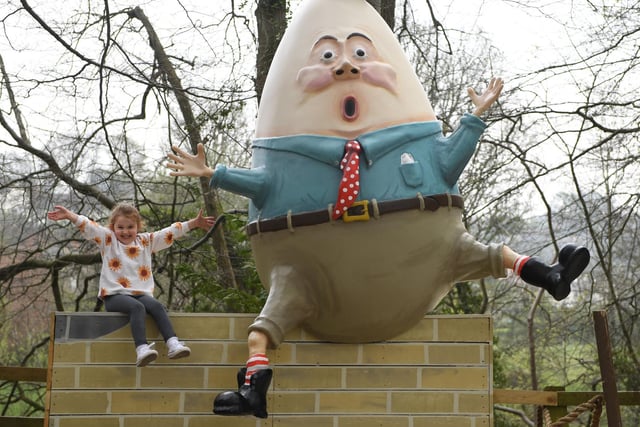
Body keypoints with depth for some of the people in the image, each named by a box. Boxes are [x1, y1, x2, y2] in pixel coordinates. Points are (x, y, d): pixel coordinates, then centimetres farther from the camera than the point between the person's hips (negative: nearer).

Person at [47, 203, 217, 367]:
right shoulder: (108, 239, 9)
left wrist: (194, 223, 8)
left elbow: (171, 232, 15)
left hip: (141, 293, 4)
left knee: (157, 306, -27)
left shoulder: (147, 241, 18)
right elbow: (88, 227, -6)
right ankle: (141, 349, -49)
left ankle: (173, 344, -39)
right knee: (137, 307, -34)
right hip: (114, 295, -4)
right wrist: (69, 215, -21)